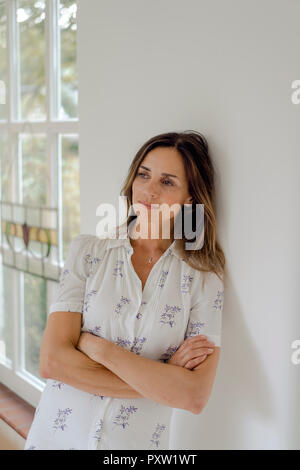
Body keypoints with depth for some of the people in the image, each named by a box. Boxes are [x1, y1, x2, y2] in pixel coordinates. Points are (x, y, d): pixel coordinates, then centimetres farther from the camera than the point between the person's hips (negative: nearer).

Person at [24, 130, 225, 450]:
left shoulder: (204, 279, -7)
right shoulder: (87, 251, -5)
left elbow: (195, 397, -17)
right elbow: (52, 361, -14)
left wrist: (95, 346, -19)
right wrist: (164, 380, -17)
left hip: (137, 443, 0)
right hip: (57, 435, 1)